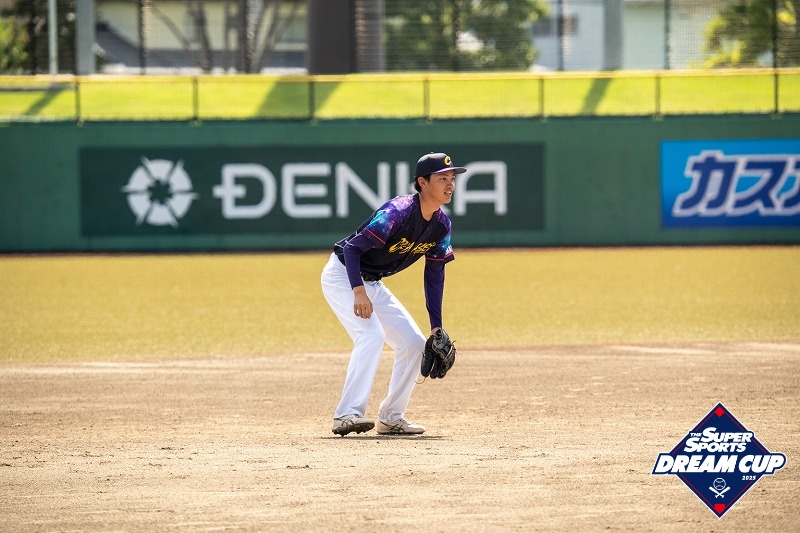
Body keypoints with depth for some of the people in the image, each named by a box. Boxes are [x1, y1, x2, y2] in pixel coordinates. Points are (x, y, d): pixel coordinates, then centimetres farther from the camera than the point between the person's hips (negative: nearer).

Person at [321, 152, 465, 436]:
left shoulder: (441, 225, -3)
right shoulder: (398, 212, -28)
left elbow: (434, 274, 6)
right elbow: (352, 247, -28)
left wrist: (436, 327, 2)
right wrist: (358, 291, -40)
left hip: (372, 283, 9)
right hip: (342, 275, -9)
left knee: (414, 342, 5)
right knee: (371, 335, -28)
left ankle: (391, 418, 15)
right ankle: (347, 415, -32)